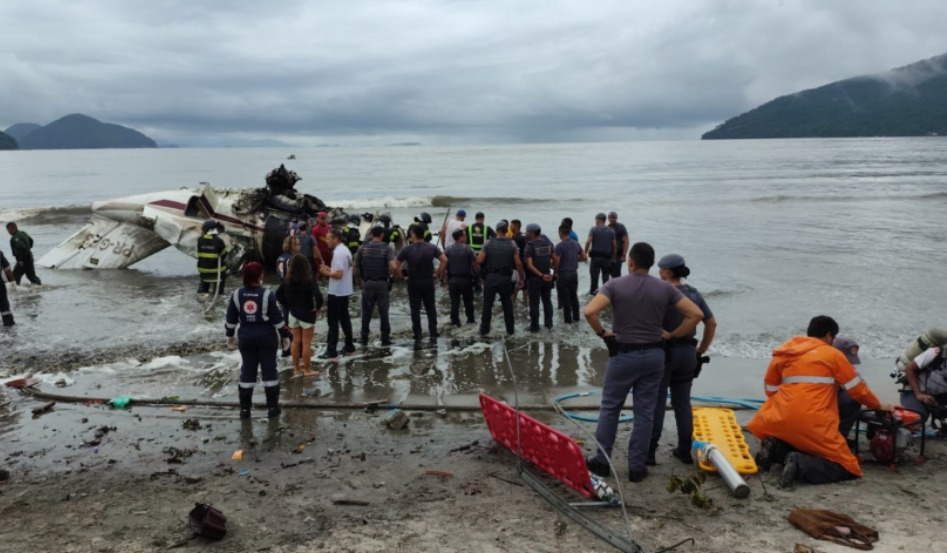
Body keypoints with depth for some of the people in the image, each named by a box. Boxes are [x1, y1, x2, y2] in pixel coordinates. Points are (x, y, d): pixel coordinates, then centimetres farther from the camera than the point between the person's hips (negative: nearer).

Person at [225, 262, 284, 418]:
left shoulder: (237, 294, -3)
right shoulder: (267, 295, -13)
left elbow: (231, 319, 4)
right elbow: (277, 319, -9)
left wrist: (230, 336, 17)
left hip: (246, 337, 3)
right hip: (266, 336, -3)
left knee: (247, 371, 11)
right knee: (269, 370, 7)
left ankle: (245, 408, 15)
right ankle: (272, 407, 12)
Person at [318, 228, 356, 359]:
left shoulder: (338, 253, -21)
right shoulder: (345, 250, 11)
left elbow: (339, 274, -26)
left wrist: (326, 273, -10)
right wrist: (330, 268, 10)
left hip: (336, 292, -10)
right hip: (344, 291, 10)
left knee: (333, 321, -4)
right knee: (344, 318, 15)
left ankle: (331, 350, 0)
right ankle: (349, 347, 21)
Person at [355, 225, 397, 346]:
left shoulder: (363, 247, -1)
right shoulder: (387, 248, -7)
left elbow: (356, 266, -1)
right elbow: (393, 266, -20)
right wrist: (388, 274, -1)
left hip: (367, 283, 2)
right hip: (382, 283, -2)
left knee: (366, 312, 12)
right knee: (383, 311, 7)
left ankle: (364, 338, 16)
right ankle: (385, 339, 10)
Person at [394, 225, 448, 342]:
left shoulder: (407, 249, -8)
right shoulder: (432, 248, -3)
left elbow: (396, 266, -12)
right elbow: (444, 260, -8)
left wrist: (400, 275, 3)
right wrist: (438, 273, 1)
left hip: (413, 282, -2)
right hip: (428, 281, 2)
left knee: (415, 308, 6)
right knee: (430, 307, 11)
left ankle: (417, 333, 8)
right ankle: (433, 332, 11)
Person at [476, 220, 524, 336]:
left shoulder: (488, 243, -4)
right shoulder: (512, 244, -4)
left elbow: (479, 261, -9)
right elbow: (518, 263, -6)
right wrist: (521, 278, 4)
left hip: (490, 277, 0)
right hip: (505, 278, 0)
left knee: (487, 304, 9)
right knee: (507, 304, 13)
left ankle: (484, 329, 14)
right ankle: (510, 330, 17)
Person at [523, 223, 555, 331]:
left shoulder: (530, 245, -13)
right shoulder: (548, 243, 3)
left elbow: (530, 265, -20)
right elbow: (554, 260, 7)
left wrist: (541, 275, -20)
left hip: (534, 278, -5)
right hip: (548, 276, 5)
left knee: (534, 303, 2)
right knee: (547, 301, 17)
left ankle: (535, 326, 6)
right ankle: (548, 323, 24)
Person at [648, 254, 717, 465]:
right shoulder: (694, 294, 5)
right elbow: (712, 324, 8)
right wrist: (700, 351, 13)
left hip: (663, 352, -5)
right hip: (687, 353, 6)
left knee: (656, 402, 2)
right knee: (682, 402, 15)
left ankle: (649, 451, 6)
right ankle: (685, 450, 21)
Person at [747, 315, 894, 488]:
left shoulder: (785, 352, 16)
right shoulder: (833, 354, 6)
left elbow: (771, 388, 20)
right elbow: (857, 388, 13)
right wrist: (878, 405, 30)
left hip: (782, 421, 5)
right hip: (814, 425, -5)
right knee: (846, 468, 5)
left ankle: (776, 449, 0)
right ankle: (800, 465, -19)